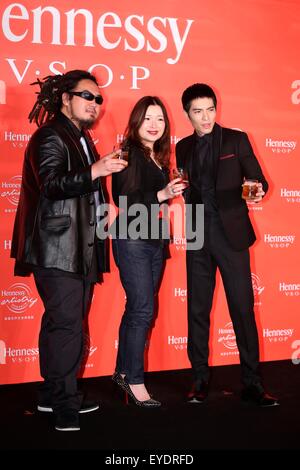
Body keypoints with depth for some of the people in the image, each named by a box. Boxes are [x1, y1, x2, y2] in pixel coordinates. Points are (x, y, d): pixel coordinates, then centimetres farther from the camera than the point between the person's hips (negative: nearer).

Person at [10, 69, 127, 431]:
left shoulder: (81, 139, 21)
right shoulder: (50, 136, -8)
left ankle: (54, 394, 23)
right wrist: (94, 171, -32)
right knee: (66, 325, -10)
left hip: (81, 248, 10)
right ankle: (63, 402, 1)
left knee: (67, 324, 13)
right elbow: (50, 185, -22)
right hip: (57, 249, -10)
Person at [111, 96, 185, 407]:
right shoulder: (128, 153, -10)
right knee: (143, 310, -7)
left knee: (137, 309, 12)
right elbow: (124, 200, -19)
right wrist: (162, 194, -26)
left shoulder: (159, 157, 13)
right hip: (132, 240, -8)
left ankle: (123, 371, 25)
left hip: (154, 239, 8)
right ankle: (134, 381, 5)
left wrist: (173, 191, 5)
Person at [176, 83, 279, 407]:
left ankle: (251, 383, 10)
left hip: (231, 234, -3)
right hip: (198, 237, 3)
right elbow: (189, 190, 13)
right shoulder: (184, 148, 12)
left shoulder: (236, 140, 3)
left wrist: (258, 190, -21)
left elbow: (257, 179, 1)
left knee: (243, 307, -1)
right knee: (197, 310, 7)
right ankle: (200, 380, 21)